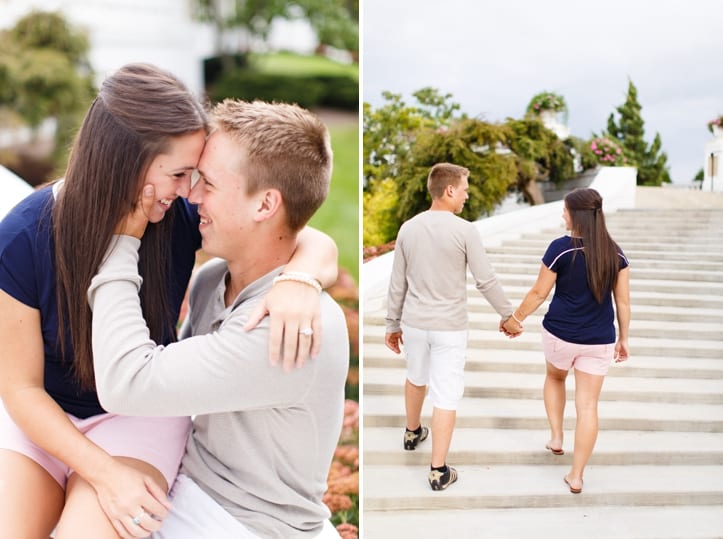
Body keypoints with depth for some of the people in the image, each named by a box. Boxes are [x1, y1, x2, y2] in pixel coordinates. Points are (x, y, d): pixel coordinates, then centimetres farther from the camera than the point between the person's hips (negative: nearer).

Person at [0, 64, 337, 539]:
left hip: (142, 413, 0)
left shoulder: (182, 216, -17)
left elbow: (319, 245, -13)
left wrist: (300, 280, -38)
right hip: (43, 416, 0)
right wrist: (103, 472, -24)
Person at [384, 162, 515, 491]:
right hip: (449, 327, -5)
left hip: (414, 322, 5)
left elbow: (397, 283, 4)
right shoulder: (465, 231, -14)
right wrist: (507, 314, 4)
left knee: (416, 378, 27)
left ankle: (412, 433, 49)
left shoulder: (408, 229, -1)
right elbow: (485, 280, -10)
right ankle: (438, 471, 7)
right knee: (445, 397, 2)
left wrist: (392, 324, 13)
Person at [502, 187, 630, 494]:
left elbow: (538, 293, -6)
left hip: (560, 334, -2)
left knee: (555, 377, 31)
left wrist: (516, 318, 9)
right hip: (599, 341, 2)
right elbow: (623, 301, 3)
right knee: (587, 405, 7)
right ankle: (576, 477, 12)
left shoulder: (561, 248, -12)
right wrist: (623, 339, 13)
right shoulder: (615, 253, -1)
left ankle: (556, 437, 28)